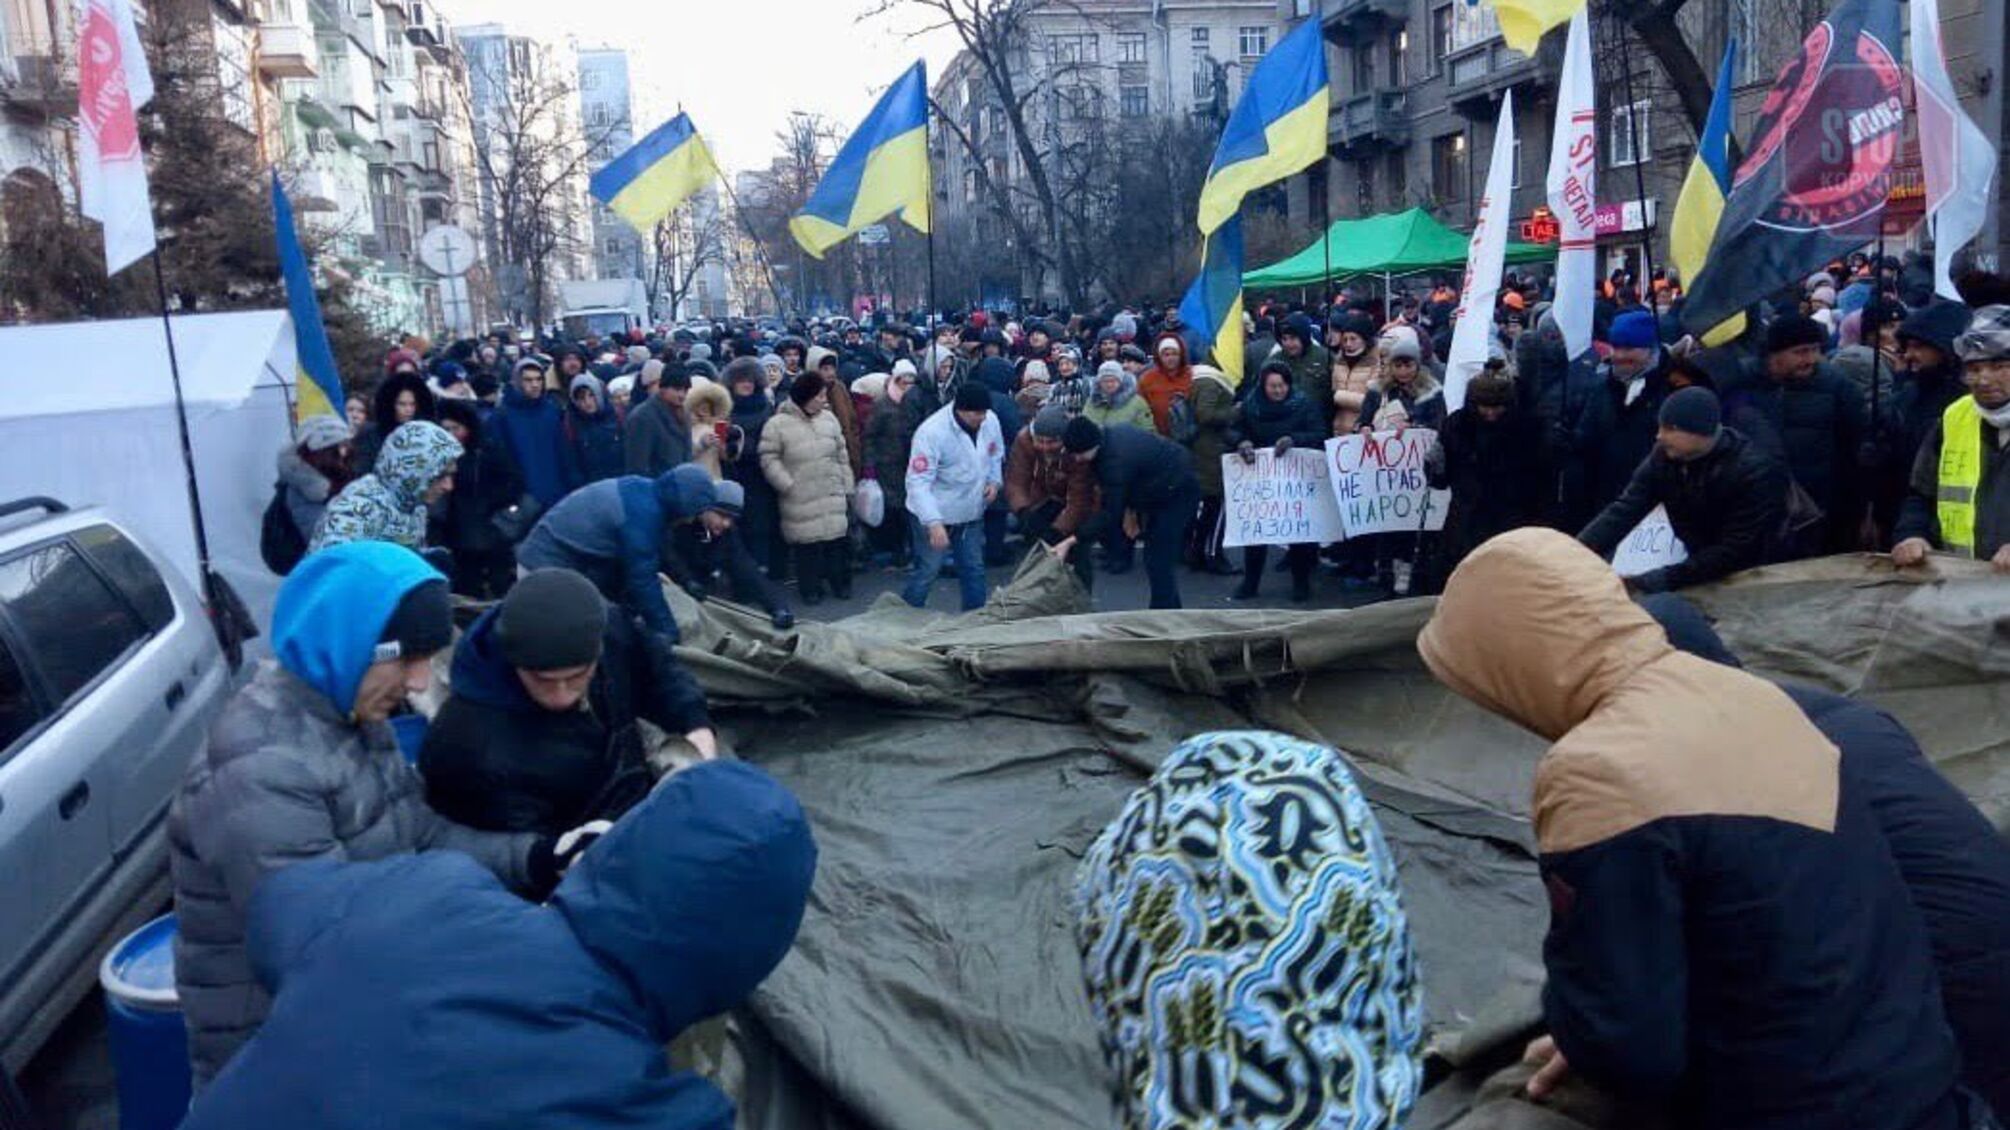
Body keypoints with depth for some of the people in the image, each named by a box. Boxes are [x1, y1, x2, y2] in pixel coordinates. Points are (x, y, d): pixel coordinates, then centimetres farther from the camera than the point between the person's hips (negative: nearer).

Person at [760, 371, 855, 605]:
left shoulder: (829, 419, 8)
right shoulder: (778, 424, -8)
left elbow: (842, 456, 13)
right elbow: (769, 459, -6)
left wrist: (847, 488, 12)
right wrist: (789, 486, -12)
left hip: (833, 497, 4)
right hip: (801, 501, -4)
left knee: (837, 538, 6)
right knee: (807, 544, 0)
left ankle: (840, 583, 23)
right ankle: (810, 588, 15)